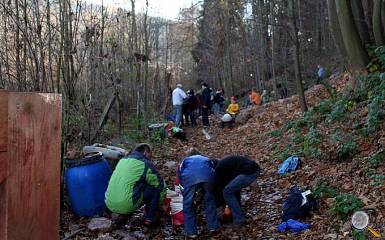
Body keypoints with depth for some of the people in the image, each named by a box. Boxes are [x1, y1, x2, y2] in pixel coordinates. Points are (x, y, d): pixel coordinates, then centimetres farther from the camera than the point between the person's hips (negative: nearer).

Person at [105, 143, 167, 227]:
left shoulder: (123, 160, 20)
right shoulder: (145, 164, 1)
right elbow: (160, 185, 9)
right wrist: (160, 203, 28)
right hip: (127, 204, -7)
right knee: (155, 187, 6)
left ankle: (123, 214, 25)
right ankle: (150, 219, 11)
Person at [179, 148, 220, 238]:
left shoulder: (185, 160, 39)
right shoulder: (205, 159, 44)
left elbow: (180, 174, 27)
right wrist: (204, 189, 50)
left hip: (190, 177, -2)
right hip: (207, 175, 2)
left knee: (188, 204, 14)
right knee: (209, 200, 25)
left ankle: (191, 232, 17)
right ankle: (213, 226, 32)